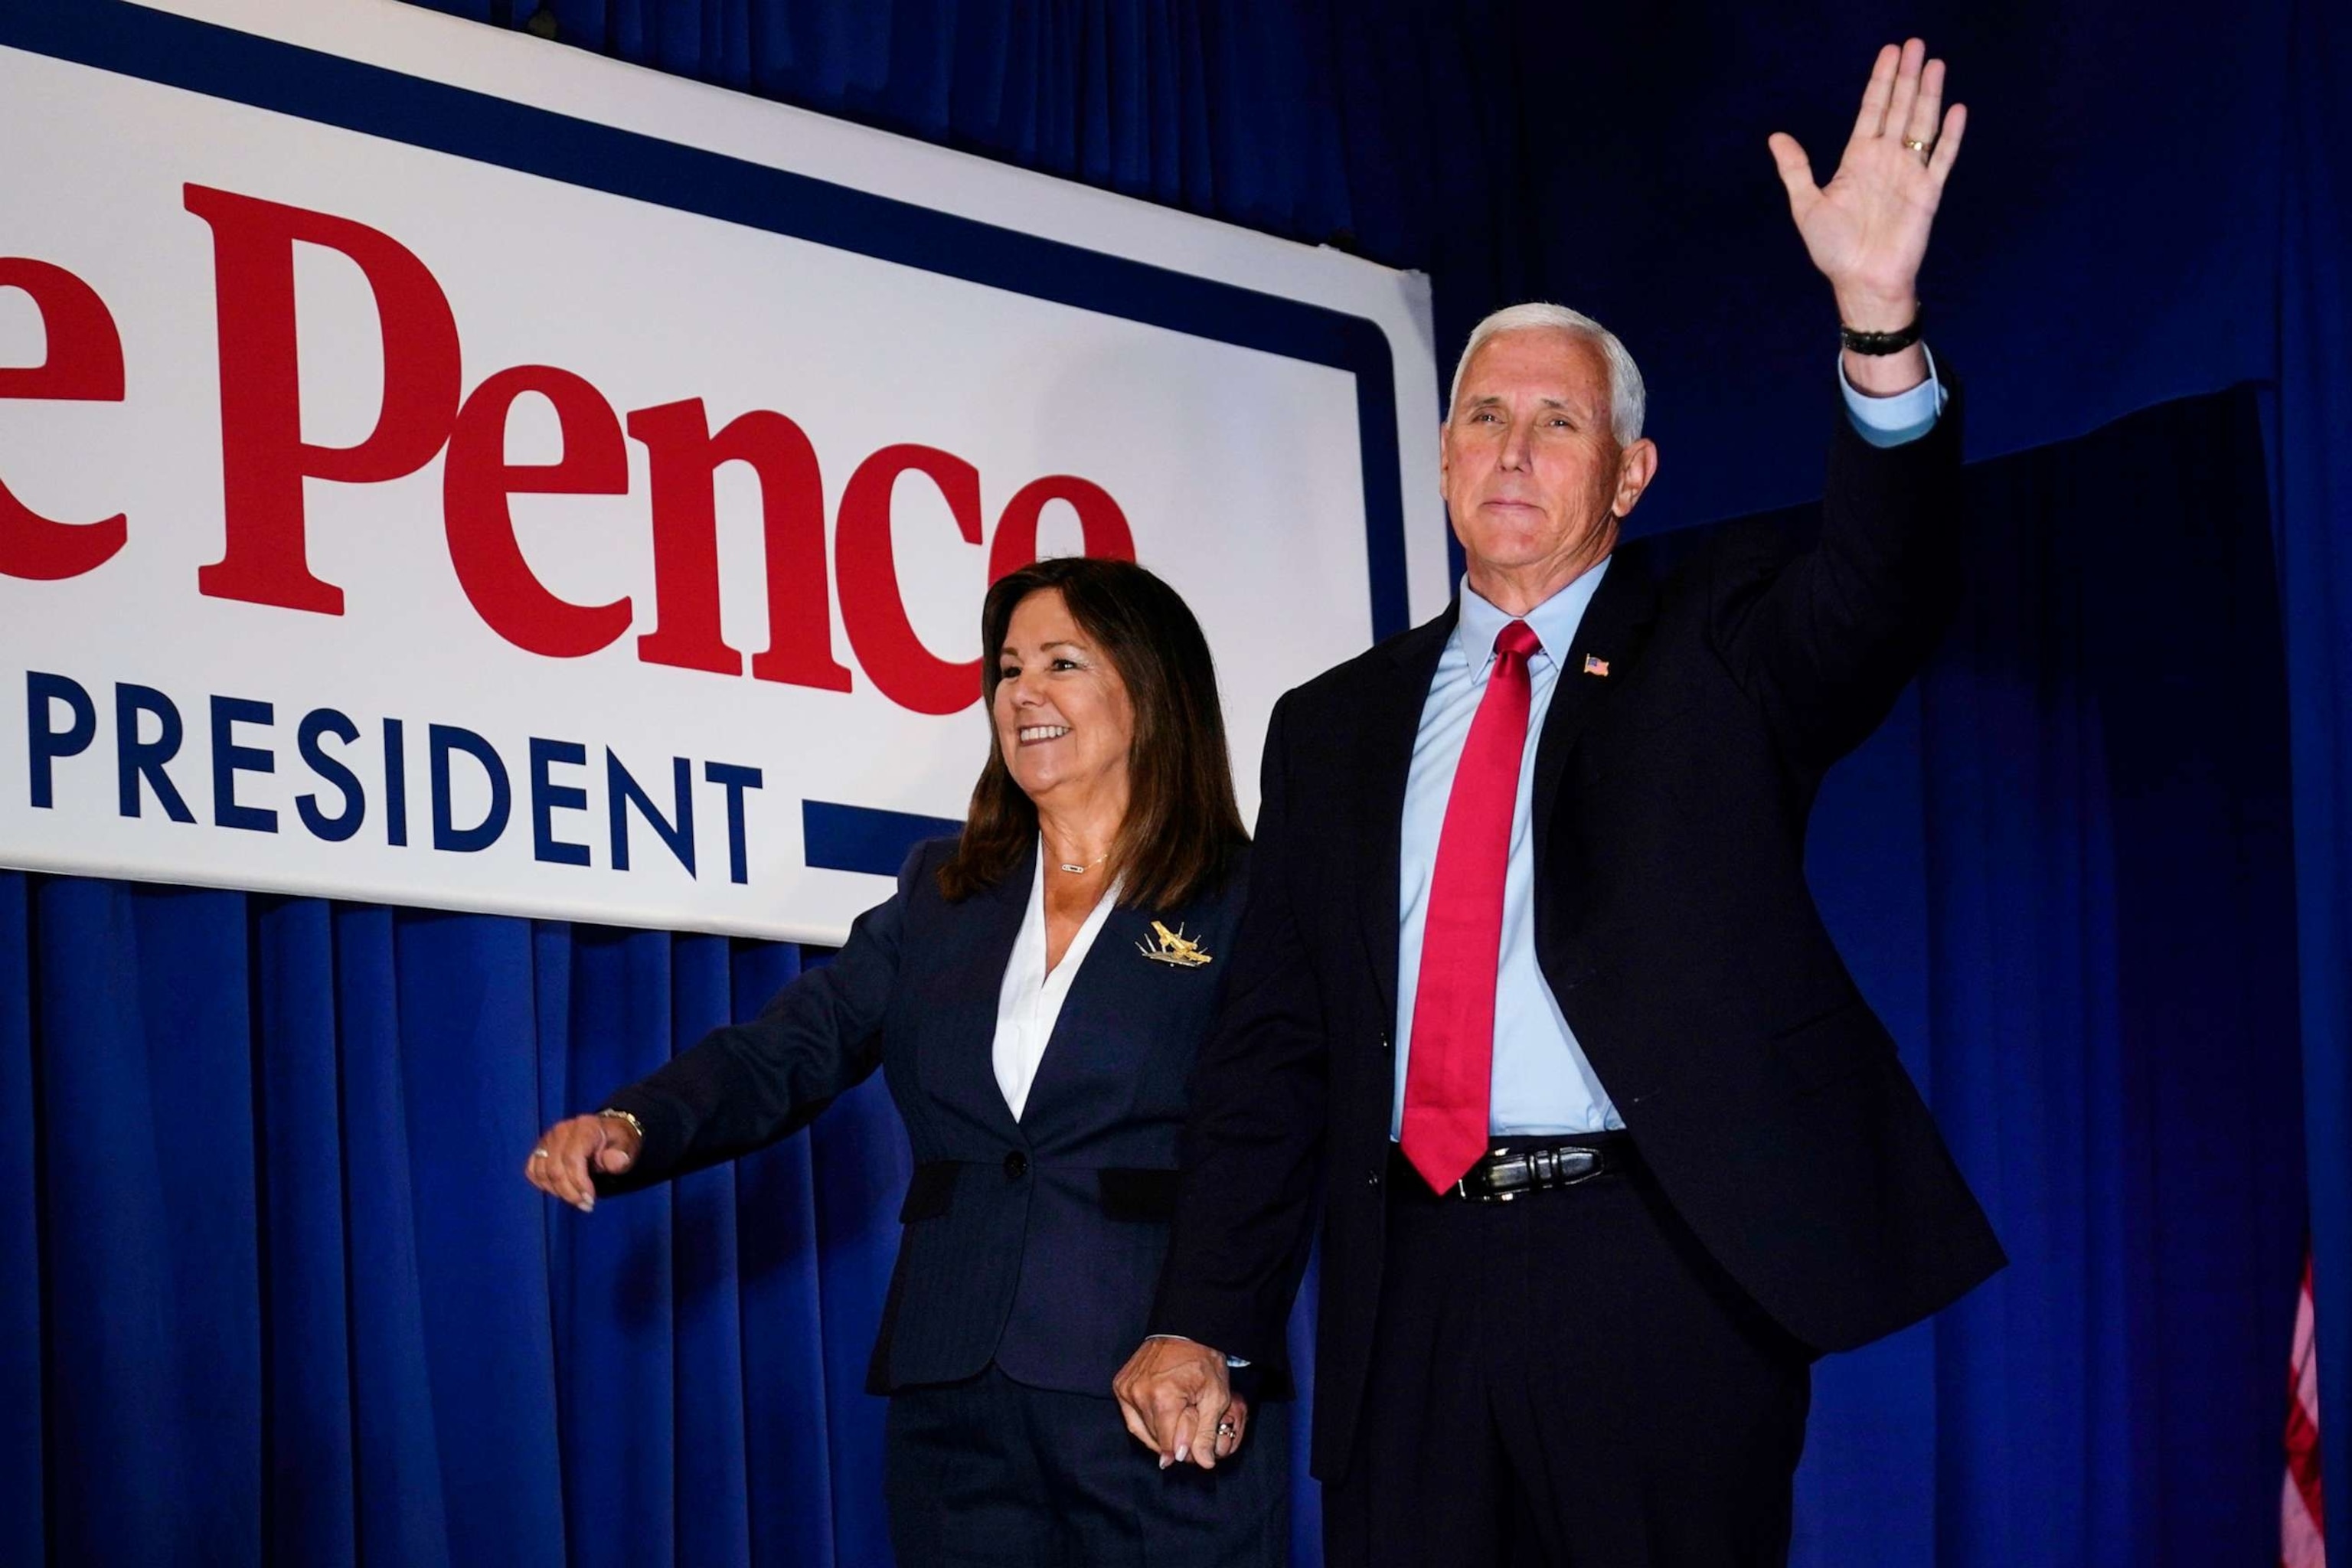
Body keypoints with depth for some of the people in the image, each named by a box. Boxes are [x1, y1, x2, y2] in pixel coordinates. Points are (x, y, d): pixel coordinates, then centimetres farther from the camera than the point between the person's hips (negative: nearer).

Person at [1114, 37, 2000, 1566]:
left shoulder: (1714, 649, 8)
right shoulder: (1336, 727, 15)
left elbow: (1881, 594, -15)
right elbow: (1269, 1047, 13)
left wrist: (1881, 320, -32)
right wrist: (1204, 1325, 4)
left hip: (1663, 1278, -3)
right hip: (1414, 1290, 3)